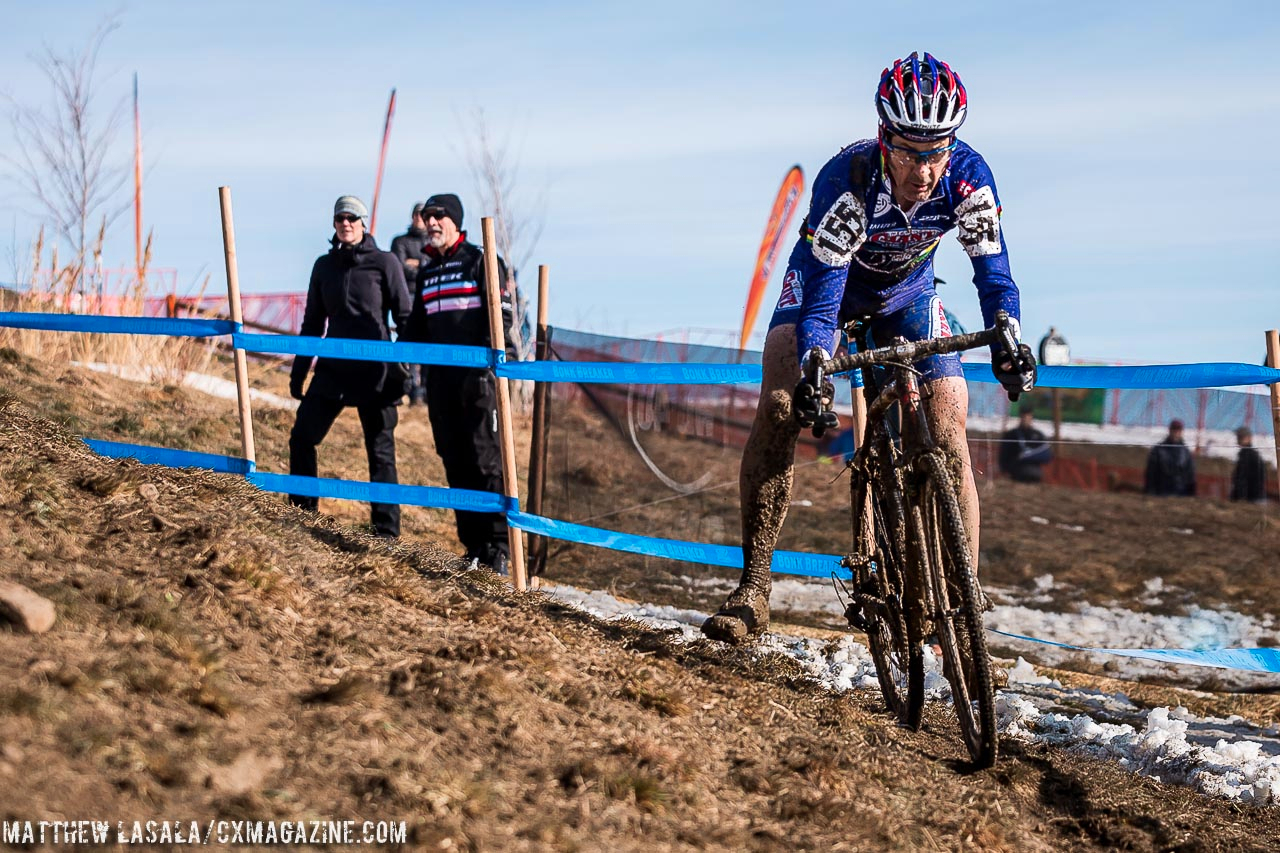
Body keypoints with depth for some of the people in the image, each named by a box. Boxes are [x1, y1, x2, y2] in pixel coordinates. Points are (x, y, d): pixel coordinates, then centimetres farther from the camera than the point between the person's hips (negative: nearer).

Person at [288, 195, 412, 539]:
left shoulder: (385, 263, -1)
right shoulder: (324, 266, 12)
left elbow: (406, 318, -2)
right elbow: (313, 323, 18)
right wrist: (298, 372, 16)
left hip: (376, 372, -4)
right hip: (333, 368, 4)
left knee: (380, 452, -1)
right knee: (301, 438, -1)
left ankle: (386, 532, 4)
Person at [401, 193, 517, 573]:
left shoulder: (481, 261, 0)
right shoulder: (426, 271, 18)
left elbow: (501, 316, -7)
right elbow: (418, 325, 26)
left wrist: (486, 367, -17)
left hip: (477, 377, -6)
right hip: (440, 378, 6)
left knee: (485, 460, -9)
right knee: (455, 463, 5)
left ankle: (499, 546, -6)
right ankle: (474, 546, 10)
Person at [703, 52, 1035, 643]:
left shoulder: (968, 178, -30)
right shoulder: (845, 180, -38)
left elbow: (992, 271, -24)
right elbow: (822, 295, -38)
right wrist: (814, 373, -53)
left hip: (906, 294, 2)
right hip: (828, 283, -2)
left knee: (949, 437, -12)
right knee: (779, 406, -24)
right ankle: (753, 586, -18)